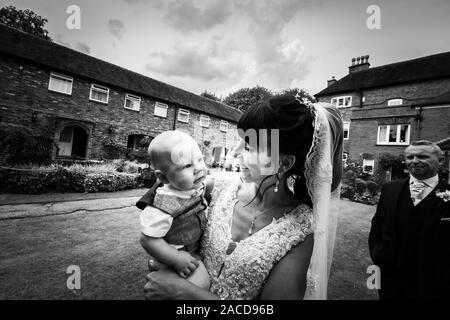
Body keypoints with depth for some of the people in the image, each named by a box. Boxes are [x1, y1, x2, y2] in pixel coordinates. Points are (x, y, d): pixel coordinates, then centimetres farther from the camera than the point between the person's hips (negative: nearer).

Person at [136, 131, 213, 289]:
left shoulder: (196, 185, -14)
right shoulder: (164, 205, -37)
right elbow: (148, 239, -29)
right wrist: (176, 259, -25)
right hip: (178, 251, -7)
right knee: (201, 283, -16)